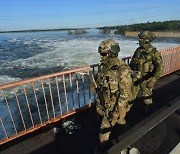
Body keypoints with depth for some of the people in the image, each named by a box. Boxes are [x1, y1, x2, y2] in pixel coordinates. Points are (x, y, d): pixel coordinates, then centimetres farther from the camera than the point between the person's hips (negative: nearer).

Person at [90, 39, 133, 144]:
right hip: (103, 104, 6)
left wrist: (117, 110, -19)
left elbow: (125, 93, -22)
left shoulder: (122, 70, -27)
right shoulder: (103, 66, -4)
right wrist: (98, 103, 11)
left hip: (114, 106, -6)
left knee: (105, 128, 7)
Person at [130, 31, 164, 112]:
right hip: (136, 78, 4)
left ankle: (147, 108, 44)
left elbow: (160, 68, -22)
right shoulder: (138, 50, 1)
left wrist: (153, 81, -32)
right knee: (131, 95, 12)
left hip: (146, 79, -4)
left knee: (147, 96, 18)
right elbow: (132, 63, 11)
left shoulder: (154, 52, -16)